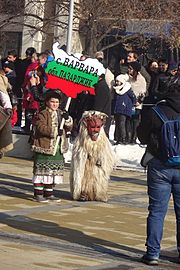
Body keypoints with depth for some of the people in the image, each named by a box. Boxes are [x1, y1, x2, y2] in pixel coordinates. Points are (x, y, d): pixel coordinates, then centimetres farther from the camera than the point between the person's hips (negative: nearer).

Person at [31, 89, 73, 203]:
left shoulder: (61, 114, 16)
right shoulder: (42, 114, -7)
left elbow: (69, 127, 14)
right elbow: (41, 128, -20)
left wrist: (67, 119, -6)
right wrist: (55, 131, -23)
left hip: (58, 149, 7)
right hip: (44, 147, -7)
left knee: (54, 171, 11)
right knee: (42, 170, -5)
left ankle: (49, 193, 21)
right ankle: (38, 194, -1)